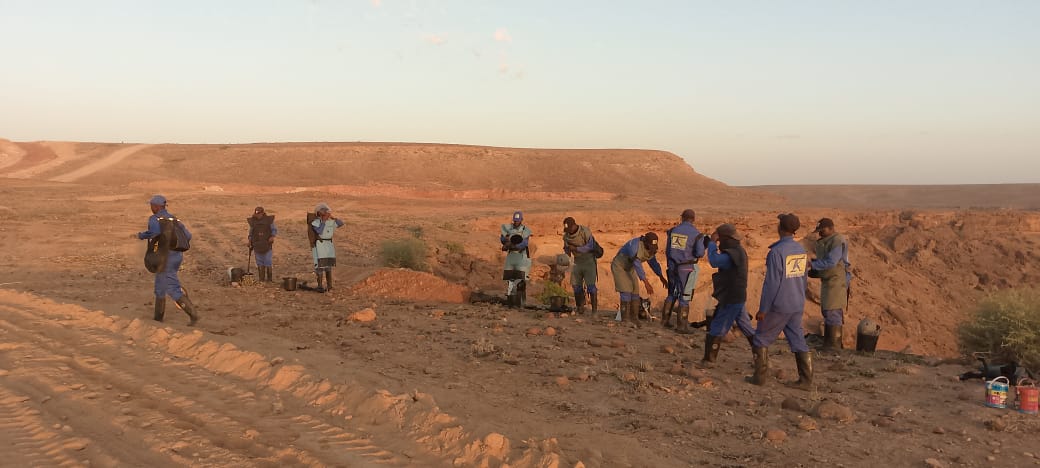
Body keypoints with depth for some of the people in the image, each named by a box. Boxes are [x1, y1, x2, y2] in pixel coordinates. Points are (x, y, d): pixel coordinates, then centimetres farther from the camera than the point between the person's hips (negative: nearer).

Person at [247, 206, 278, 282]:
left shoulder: (269, 220, -4)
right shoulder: (253, 221, 2)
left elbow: (274, 230, 1)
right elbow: (251, 232, 12)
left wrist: (272, 236, -17)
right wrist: (249, 239, -1)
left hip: (267, 245, -2)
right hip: (257, 245, 2)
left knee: (268, 262, -4)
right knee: (260, 263, 6)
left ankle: (269, 278, 7)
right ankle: (261, 279, 13)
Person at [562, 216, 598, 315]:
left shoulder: (585, 231, -19)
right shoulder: (566, 236, -2)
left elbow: (590, 246, -25)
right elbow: (567, 249, 12)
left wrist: (575, 248, -30)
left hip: (589, 260, -5)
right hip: (577, 261, 5)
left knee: (590, 285, -11)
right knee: (576, 285, 2)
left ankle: (594, 310, -8)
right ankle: (580, 309, 14)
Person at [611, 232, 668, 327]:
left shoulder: (651, 248, -10)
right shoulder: (634, 245, -35)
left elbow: (653, 262, 3)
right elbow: (637, 265, -37)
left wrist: (661, 277, -8)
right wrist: (647, 283, -39)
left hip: (629, 268, 7)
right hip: (619, 266, -7)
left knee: (635, 292, -1)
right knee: (626, 291, -16)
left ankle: (634, 319, 3)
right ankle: (625, 319, -13)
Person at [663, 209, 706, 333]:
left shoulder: (673, 231, 3)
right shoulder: (696, 234, -10)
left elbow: (668, 250, 9)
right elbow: (700, 253, -15)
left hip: (673, 266, 5)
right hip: (687, 268, -4)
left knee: (672, 294, 19)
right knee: (685, 297, 2)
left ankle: (665, 319, 24)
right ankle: (681, 325, 4)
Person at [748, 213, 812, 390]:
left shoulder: (776, 252, -19)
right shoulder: (801, 250, 4)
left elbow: (771, 283, -18)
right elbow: (803, 279, 14)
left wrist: (762, 309, -12)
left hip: (779, 306, -7)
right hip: (797, 305, 7)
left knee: (761, 339, 8)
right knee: (798, 340, 11)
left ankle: (759, 377, 11)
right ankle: (806, 380, 10)